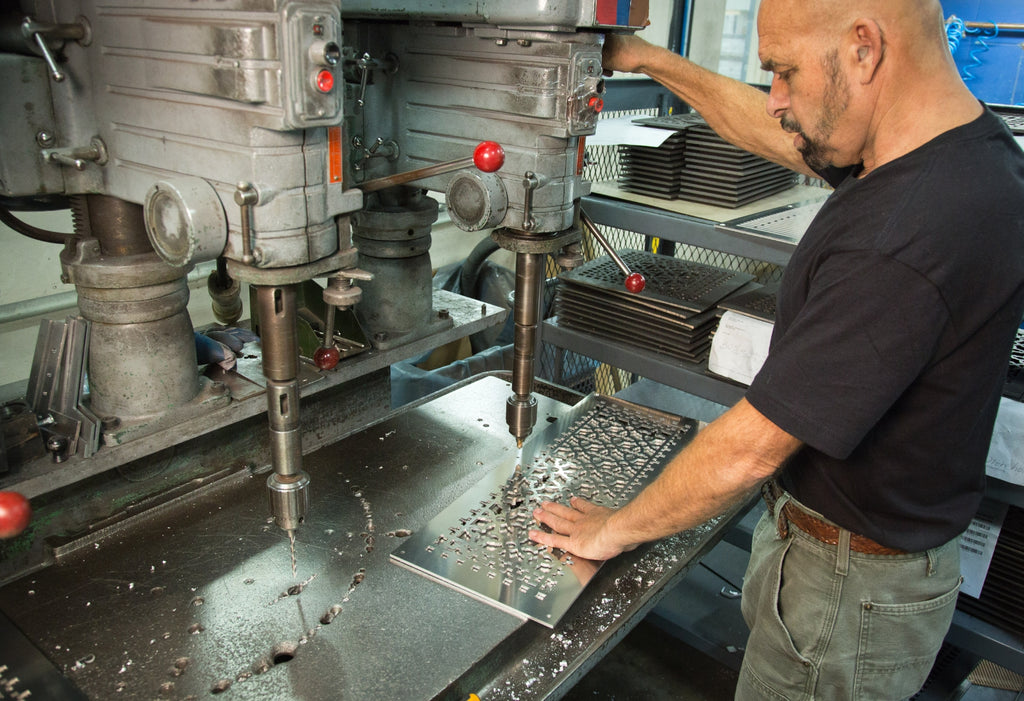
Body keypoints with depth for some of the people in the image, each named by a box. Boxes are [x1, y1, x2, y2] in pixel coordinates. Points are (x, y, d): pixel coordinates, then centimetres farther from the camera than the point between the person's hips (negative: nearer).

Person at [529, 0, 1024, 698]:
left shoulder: (898, 248, -35)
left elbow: (749, 450, -28)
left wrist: (614, 529, -12)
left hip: (851, 587, -8)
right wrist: (651, 60, 13)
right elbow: (777, 135, 12)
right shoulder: (967, 139, -4)